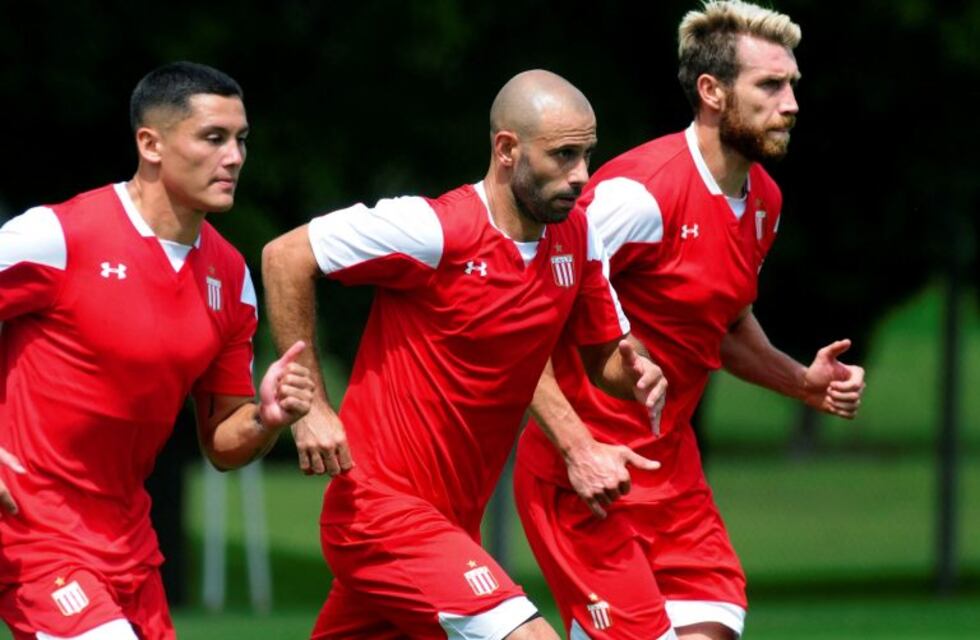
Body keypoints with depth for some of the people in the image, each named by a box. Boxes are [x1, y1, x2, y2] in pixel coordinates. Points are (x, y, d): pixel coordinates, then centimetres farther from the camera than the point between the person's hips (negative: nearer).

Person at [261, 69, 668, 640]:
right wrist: (311, 404, -15)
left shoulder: (578, 239, 4)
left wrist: (635, 374, -10)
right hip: (381, 507, -8)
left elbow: (605, 355, 16)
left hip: (453, 521, 8)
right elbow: (286, 256, -12)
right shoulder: (436, 230, -17)